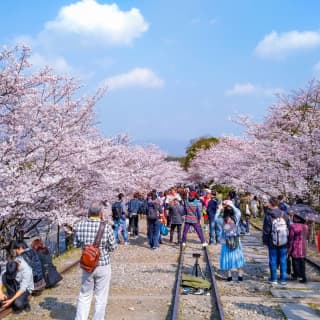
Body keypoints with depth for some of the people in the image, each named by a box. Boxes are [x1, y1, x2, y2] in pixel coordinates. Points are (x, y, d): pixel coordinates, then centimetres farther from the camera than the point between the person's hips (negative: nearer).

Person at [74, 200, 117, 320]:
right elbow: (113, 247, -8)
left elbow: (76, 244, 3)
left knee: (84, 296, 19)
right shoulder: (106, 227, -18)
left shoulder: (80, 225, -10)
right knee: (101, 298, 12)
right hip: (103, 266, -3)